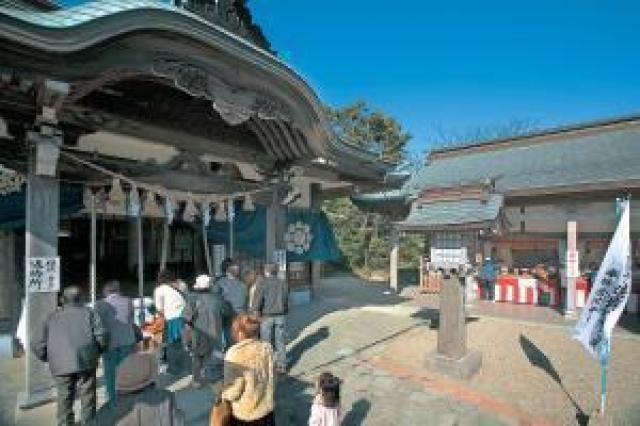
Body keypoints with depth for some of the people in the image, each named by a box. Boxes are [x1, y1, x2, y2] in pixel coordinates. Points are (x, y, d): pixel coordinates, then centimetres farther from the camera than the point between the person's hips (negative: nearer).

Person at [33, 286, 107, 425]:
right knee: (88, 399, 10)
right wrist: (98, 352, 11)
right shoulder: (88, 313, 7)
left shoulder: (52, 317, 15)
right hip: (86, 361, -2)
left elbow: (38, 345, 8)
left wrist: (49, 359, 23)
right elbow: (101, 335, -5)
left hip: (61, 366, 2)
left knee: (65, 401, 17)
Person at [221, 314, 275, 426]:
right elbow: (271, 378, 2)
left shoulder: (235, 353, -24)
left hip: (243, 414, -4)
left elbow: (233, 392, -18)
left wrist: (222, 393, 1)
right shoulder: (267, 348, -9)